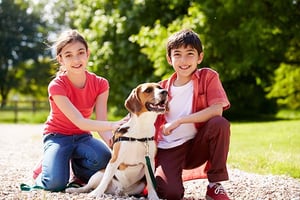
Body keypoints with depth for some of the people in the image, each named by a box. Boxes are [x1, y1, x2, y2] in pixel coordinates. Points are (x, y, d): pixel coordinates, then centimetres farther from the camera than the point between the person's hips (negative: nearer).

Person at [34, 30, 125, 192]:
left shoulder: (100, 84, -10)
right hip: (57, 136, -3)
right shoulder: (57, 86, -22)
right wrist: (113, 125, -48)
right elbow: (80, 122, -32)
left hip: (83, 136, 3)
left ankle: (79, 171, 3)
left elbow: (101, 122, -17)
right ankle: (44, 170, 10)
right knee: (56, 184, -28)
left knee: (104, 157, -31)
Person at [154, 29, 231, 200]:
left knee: (220, 124, -31)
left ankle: (215, 185, -16)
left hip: (197, 146, 0)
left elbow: (216, 110, -19)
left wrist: (180, 121, -22)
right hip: (168, 150, 0)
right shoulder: (162, 88, 5)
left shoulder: (208, 77, -3)